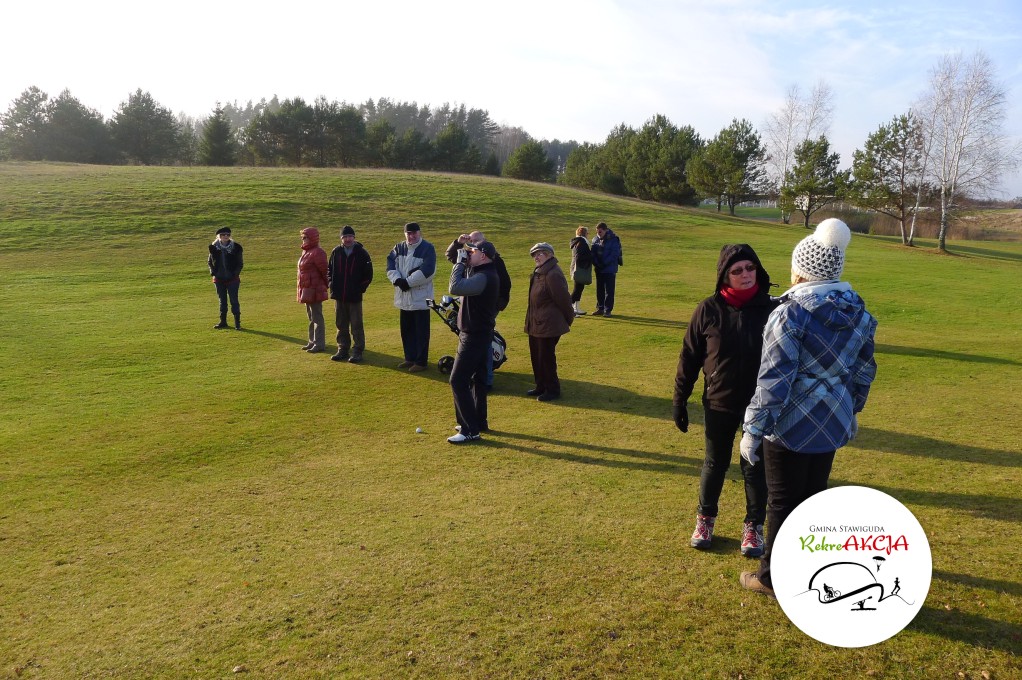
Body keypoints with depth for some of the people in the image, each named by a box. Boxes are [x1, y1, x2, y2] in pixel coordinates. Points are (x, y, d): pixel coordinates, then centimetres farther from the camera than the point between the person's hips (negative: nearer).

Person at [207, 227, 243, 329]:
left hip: (232, 278, -3)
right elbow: (210, 261, 11)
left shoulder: (236, 247, -6)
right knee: (222, 301, 13)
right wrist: (212, 271, -3)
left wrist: (236, 273, -12)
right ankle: (223, 322, 24)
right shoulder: (214, 247, 0)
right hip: (219, 278, 3)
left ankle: (237, 322, 5)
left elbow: (240, 262, 0)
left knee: (234, 300, -3)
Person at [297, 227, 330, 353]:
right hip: (306, 289, 10)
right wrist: (302, 290, 16)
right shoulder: (305, 252, 14)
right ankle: (313, 341, 26)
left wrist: (325, 285, -6)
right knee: (311, 317, 17)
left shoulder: (317, 253, -17)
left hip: (314, 290, -10)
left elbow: (324, 271, -16)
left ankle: (319, 344, 0)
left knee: (317, 317, -5)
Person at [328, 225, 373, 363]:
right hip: (339, 296, 4)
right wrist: (332, 285, 4)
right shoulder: (336, 252, 4)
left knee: (356, 326, 1)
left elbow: (368, 274, 0)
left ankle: (358, 351, 8)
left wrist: (361, 289, -6)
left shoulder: (361, 253, -4)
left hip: (355, 296, -4)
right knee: (341, 325, 11)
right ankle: (342, 350, 21)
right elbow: (329, 270, 15)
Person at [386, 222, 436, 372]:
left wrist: (408, 282, -19)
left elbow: (427, 271, -20)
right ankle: (410, 358, 28)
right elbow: (390, 264, 1)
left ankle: (421, 361, 9)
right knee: (406, 329, 15)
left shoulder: (428, 248, -10)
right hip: (404, 297, 6)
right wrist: (397, 280, -16)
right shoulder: (399, 248, 9)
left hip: (421, 297, -6)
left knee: (421, 331, 0)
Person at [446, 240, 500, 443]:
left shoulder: (484, 277, -23)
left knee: (458, 381, -9)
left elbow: (455, 288, -32)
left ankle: (470, 430, -5)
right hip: (479, 333, 11)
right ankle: (479, 422, 29)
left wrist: (461, 262, -21)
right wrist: (463, 263, 5)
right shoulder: (483, 274, 11)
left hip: (474, 337, -11)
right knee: (477, 379, 18)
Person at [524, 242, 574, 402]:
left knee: (546, 357, -1)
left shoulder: (553, 275, -21)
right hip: (536, 324, 10)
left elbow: (563, 300, -18)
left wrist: (569, 318, -6)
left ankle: (552, 390, 14)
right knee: (536, 356, 17)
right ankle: (541, 387, 31)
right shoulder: (539, 273, 11)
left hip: (548, 325, -10)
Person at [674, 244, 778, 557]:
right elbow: (689, 356, -2)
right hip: (719, 404, 0)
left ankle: (754, 526, 31)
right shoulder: (709, 309, -9)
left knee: (755, 466, 12)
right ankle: (705, 519, 35)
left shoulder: (772, 309, -9)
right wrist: (680, 400, -1)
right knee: (715, 463, 15)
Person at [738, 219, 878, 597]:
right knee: (813, 497, 21)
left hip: (792, 426, -7)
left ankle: (772, 578, 21)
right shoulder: (858, 311, 3)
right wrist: (851, 410, 27)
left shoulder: (791, 314, -20)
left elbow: (774, 379, -21)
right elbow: (864, 370, 13)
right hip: (833, 424, 7)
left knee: (783, 503, 7)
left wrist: (753, 430, -14)